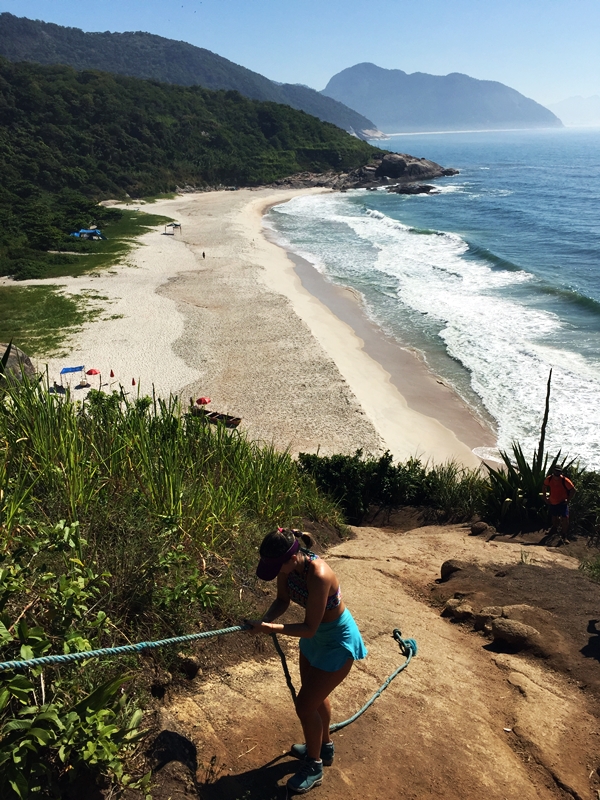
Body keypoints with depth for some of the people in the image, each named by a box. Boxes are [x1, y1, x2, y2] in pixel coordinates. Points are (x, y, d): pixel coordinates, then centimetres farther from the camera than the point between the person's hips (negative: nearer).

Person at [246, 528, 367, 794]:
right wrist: (264, 620, -20)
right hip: (316, 636, 8)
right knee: (316, 697, 26)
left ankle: (314, 766, 27)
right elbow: (282, 600, -3)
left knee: (305, 704, 2)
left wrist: (271, 628, -34)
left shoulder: (318, 576, -40)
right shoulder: (288, 566, -18)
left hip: (338, 642, -8)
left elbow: (309, 629, -32)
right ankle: (324, 747, 51)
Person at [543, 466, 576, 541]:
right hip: (552, 502, 4)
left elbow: (573, 490, -13)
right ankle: (555, 528, 48)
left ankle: (564, 535, -4)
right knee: (554, 517, 21)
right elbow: (545, 486, 8)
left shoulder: (565, 480, -23)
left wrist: (568, 499, -13)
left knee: (565, 518, -16)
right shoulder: (549, 479, -11)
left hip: (562, 503, -4)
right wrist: (545, 497, 5)